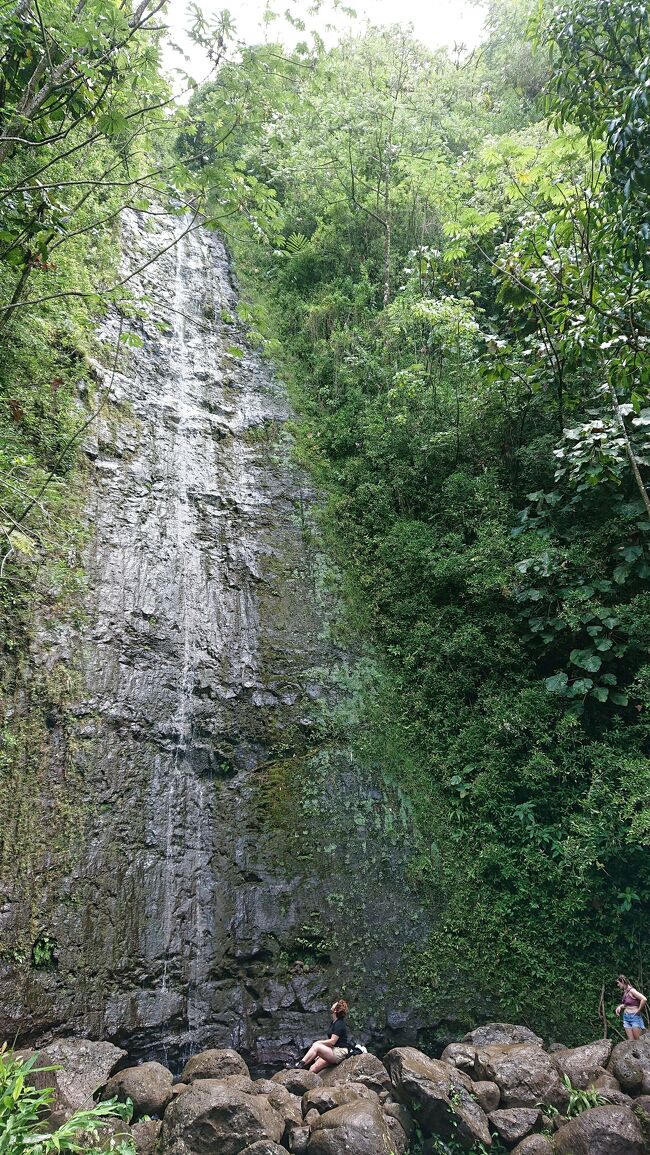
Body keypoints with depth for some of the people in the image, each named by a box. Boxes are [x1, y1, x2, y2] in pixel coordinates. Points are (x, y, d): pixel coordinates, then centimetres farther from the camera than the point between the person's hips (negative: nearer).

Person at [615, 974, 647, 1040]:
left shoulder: (631, 990, -16)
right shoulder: (625, 992, 10)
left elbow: (644, 999, -27)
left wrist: (639, 1010, -17)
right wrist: (620, 1007, 6)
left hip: (634, 1017, -8)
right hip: (626, 1017, 8)